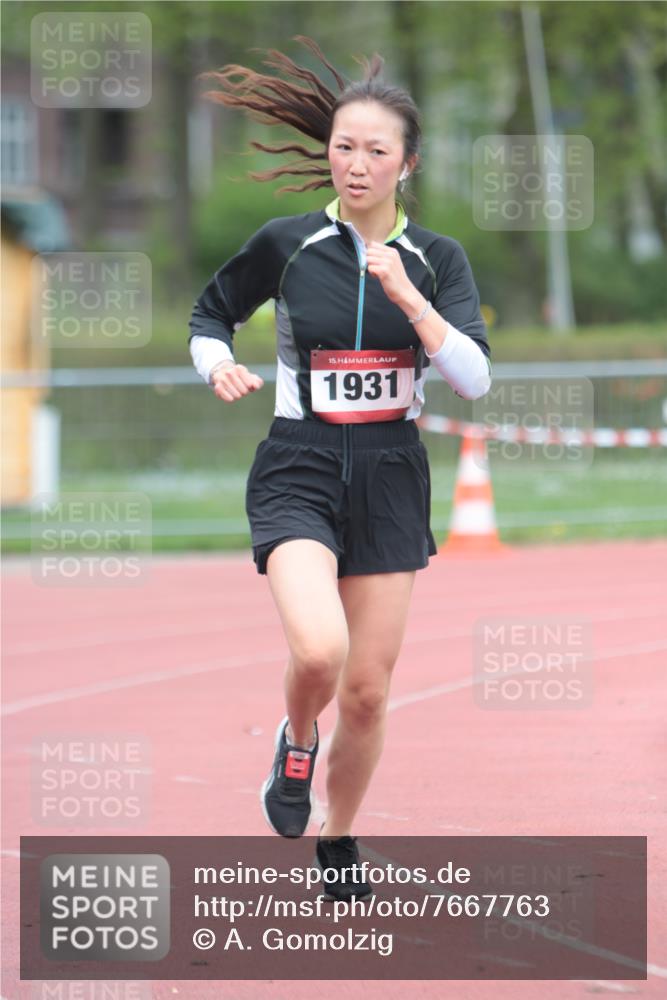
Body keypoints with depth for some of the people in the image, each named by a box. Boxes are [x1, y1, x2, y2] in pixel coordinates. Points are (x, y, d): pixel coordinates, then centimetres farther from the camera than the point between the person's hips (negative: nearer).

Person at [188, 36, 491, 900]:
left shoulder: (436, 260, 0)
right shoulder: (285, 244, -3)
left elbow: (475, 378, -12)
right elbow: (211, 310, 15)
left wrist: (407, 296, -23)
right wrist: (217, 364, -6)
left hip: (391, 482, 2)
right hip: (299, 472, -2)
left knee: (367, 692, 5)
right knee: (318, 650, -27)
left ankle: (338, 842, 30)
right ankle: (296, 746, 7)